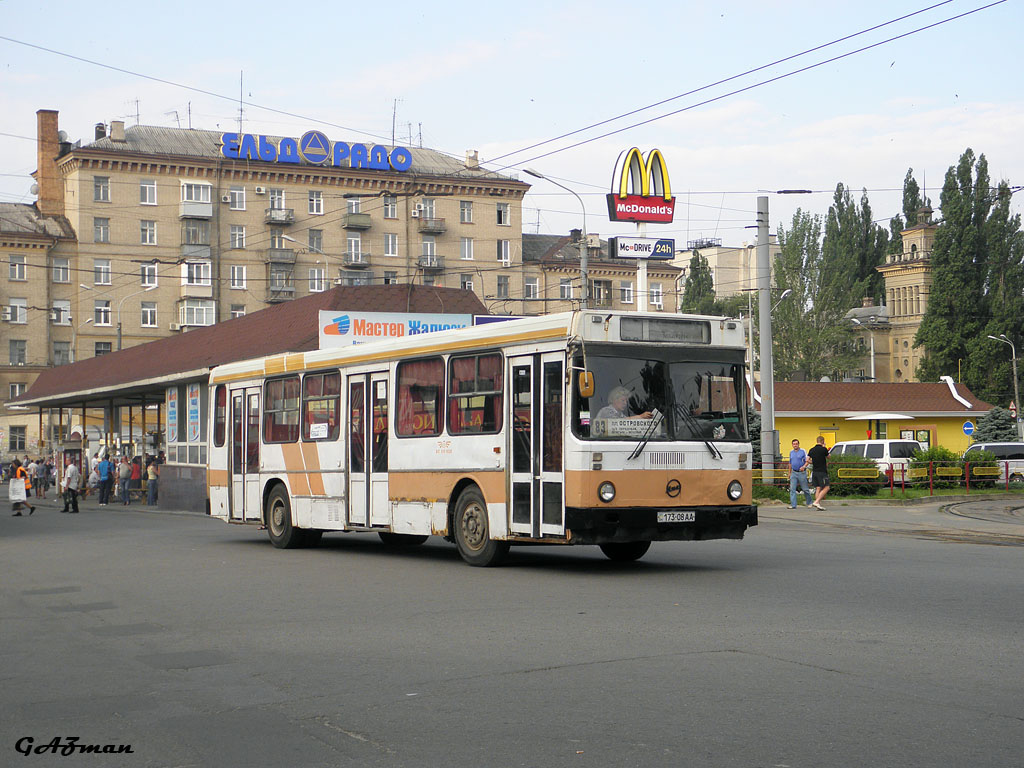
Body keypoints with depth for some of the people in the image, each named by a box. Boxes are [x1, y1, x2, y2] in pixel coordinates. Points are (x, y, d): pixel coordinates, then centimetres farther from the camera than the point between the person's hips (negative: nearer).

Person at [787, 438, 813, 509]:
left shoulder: (803, 451, -5)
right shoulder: (791, 452, 10)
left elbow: (807, 461, -10)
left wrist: (804, 466, -30)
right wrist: (789, 473, 22)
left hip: (802, 473, -4)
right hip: (794, 473, 4)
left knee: (805, 489, 5)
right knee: (792, 489, -7)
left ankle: (809, 503, 23)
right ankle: (793, 505, -7)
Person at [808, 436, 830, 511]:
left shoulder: (811, 450, 8)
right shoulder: (823, 449, -9)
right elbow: (828, 457, 8)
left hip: (814, 471, 7)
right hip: (822, 471, -7)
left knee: (818, 488, 8)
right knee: (826, 488, -4)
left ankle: (818, 505, 3)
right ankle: (816, 502, -16)